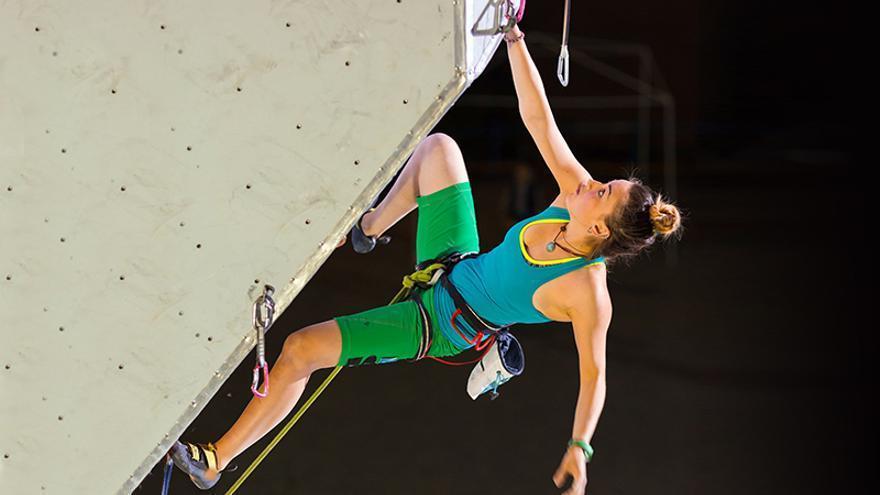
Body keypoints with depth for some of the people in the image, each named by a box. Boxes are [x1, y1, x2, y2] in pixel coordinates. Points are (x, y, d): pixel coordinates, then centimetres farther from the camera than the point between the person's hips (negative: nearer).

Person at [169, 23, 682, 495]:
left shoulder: (588, 294, -34)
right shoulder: (576, 194, -19)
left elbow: (594, 374, -27)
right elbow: (538, 120, -15)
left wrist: (579, 448, -39)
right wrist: (516, 40, -19)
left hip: (438, 327, -7)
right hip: (456, 262, 7)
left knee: (301, 349, -8)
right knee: (437, 145, 9)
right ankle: (370, 228, 37)